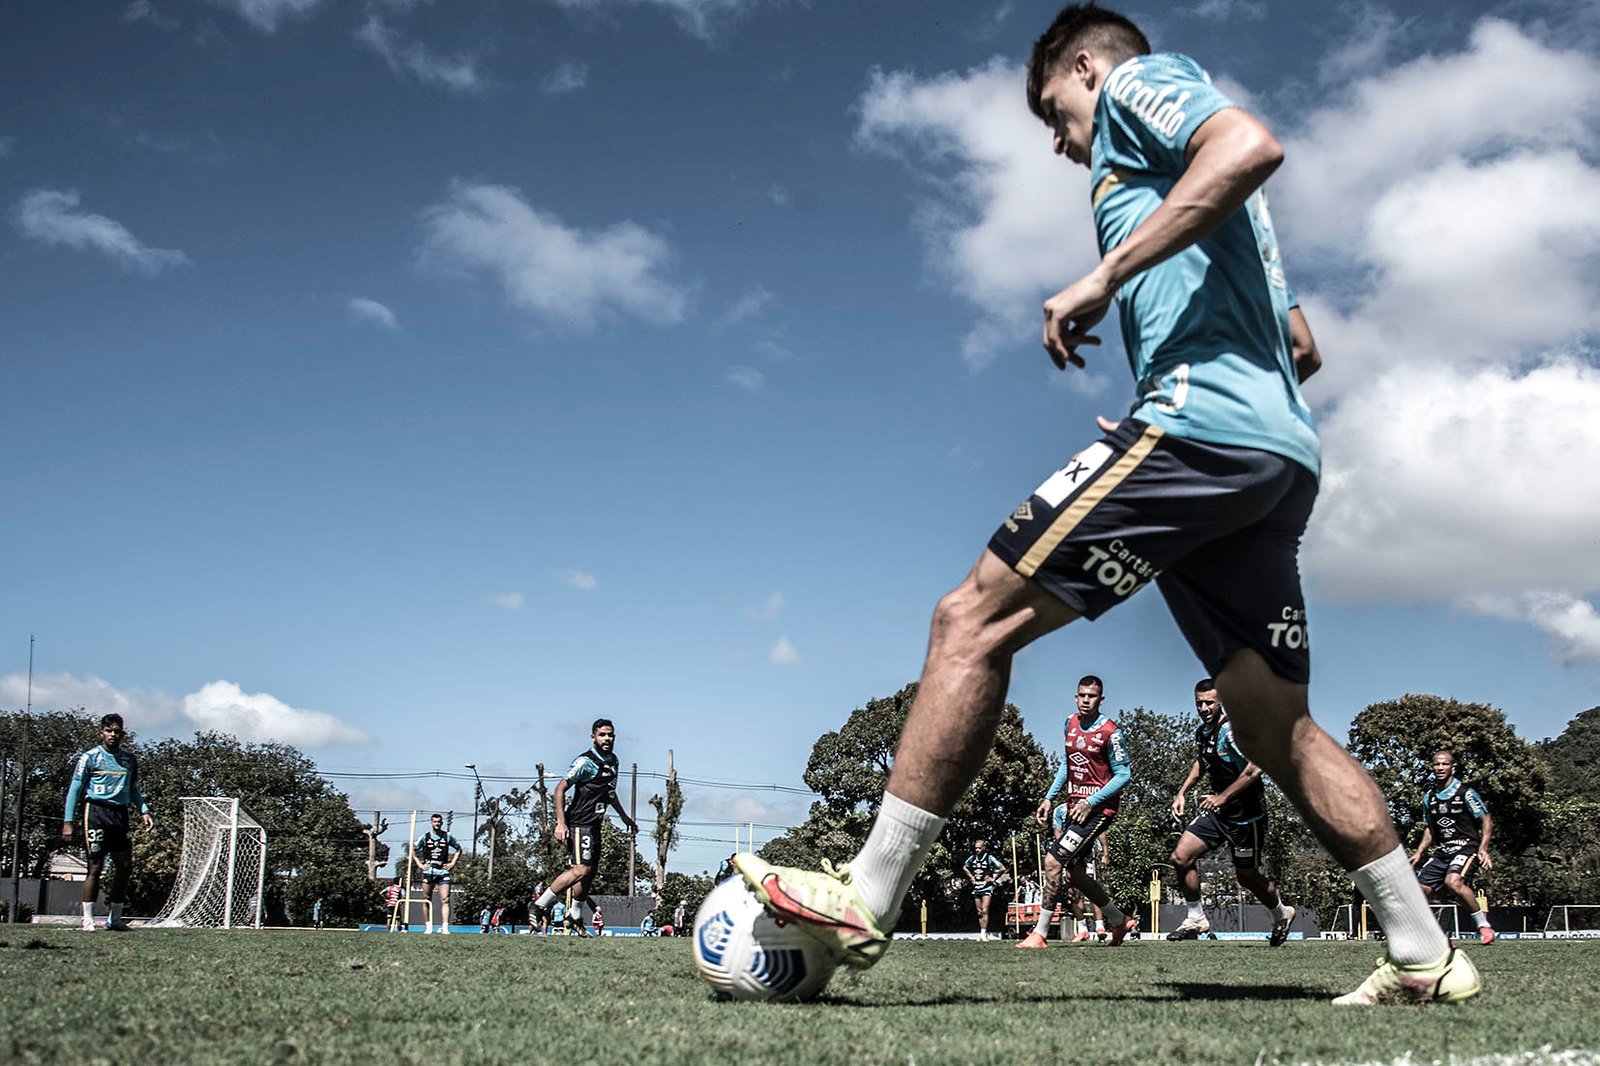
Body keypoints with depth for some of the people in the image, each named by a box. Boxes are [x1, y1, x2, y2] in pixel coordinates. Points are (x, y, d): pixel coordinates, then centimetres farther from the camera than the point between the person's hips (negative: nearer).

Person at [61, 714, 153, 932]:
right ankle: (87, 919, 1)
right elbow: (75, 789, 0)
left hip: (120, 815, 5)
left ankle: (115, 918, 13)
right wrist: (68, 821, -6)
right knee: (95, 867, -6)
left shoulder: (130, 760, 14)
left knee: (125, 866, 3)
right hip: (96, 811, -5)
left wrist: (144, 811, 10)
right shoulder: (90, 757, 0)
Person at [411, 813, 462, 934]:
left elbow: (458, 849, 17)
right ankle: (428, 925, 16)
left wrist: (452, 863, 6)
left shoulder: (448, 837, 6)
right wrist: (419, 864, 4)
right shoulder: (425, 837, 5)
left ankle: (445, 927, -14)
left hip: (443, 871, 0)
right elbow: (413, 850, 14)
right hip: (428, 871, 0)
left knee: (445, 900, -10)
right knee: (427, 900, 5)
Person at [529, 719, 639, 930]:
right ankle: (540, 904, -13)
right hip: (579, 823, -9)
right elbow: (560, 789, -16)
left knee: (590, 872, 10)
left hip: (595, 825, 9)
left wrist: (625, 817, 34)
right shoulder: (585, 762, -14)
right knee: (581, 870, -20)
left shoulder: (613, 760, 13)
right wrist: (561, 823, -23)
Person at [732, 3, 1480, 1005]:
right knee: (1281, 728, 12)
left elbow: (1252, 146, -15)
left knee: (973, 621, -9)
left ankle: (865, 902, -10)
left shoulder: (1139, 81, 10)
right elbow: (1303, 345, 33)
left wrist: (1105, 277, -16)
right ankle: (1425, 958, 13)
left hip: (1200, 420, -10)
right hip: (1283, 452, 10)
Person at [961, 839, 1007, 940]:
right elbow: (964, 867, 24)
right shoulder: (972, 858, 4)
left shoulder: (989, 858, -10)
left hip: (987, 888, -5)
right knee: (979, 912, 8)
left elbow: (1003, 868, -9)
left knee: (984, 911, -14)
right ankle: (982, 934, 13)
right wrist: (971, 877, 11)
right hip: (976, 888, 5)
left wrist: (994, 878, -8)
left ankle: (983, 933, -15)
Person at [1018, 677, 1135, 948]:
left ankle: (1040, 934, -9)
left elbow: (1124, 775, -13)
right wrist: (1049, 798, 15)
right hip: (1075, 805, 8)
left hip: (1098, 807, -8)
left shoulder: (1110, 732, -14)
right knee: (1076, 872, 12)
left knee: (1053, 860, -15)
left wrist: (1090, 803, -19)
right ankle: (1120, 921, 31)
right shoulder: (1071, 723, 8)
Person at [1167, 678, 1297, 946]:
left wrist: (1222, 797, -26)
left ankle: (1282, 914, 36)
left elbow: (1255, 768, -30)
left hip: (1246, 813, -8)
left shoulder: (1232, 730, -22)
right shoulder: (1202, 731, 6)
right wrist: (1182, 793, 15)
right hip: (1217, 811, 8)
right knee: (1181, 857, -6)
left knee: (1247, 876, 7)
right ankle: (1196, 919, 9)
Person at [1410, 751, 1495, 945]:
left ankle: (1484, 925, -19)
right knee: (1421, 889, -3)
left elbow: (1486, 820, -4)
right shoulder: (1429, 797, 11)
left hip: (1467, 847, -7)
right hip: (1442, 850, 7)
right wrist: (1419, 852, 12)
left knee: (1453, 881, -32)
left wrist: (1483, 849, -16)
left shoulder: (1465, 793, -7)